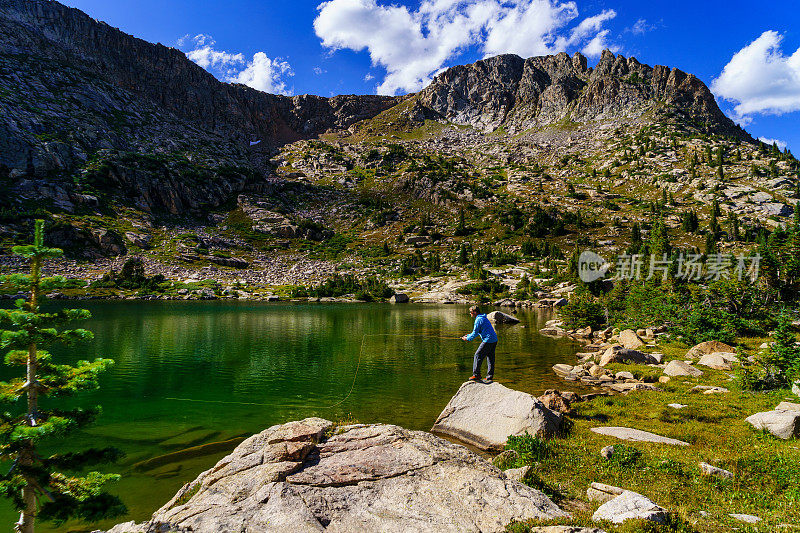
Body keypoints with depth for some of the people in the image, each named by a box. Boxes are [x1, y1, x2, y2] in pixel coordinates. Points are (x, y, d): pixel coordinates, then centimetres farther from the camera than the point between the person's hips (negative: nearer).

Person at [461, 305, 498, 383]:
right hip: (494, 340, 10)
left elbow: (475, 333, -10)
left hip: (488, 341, -10)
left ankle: (476, 375, 0)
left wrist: (467, 338, 4)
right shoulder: (483, 318, 21)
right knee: (490, 359, 11)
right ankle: (489, 377, 13)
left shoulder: (478, 320, -11)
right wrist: (468, 336, 22)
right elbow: (477, 332, 28)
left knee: (478, 356, -2)